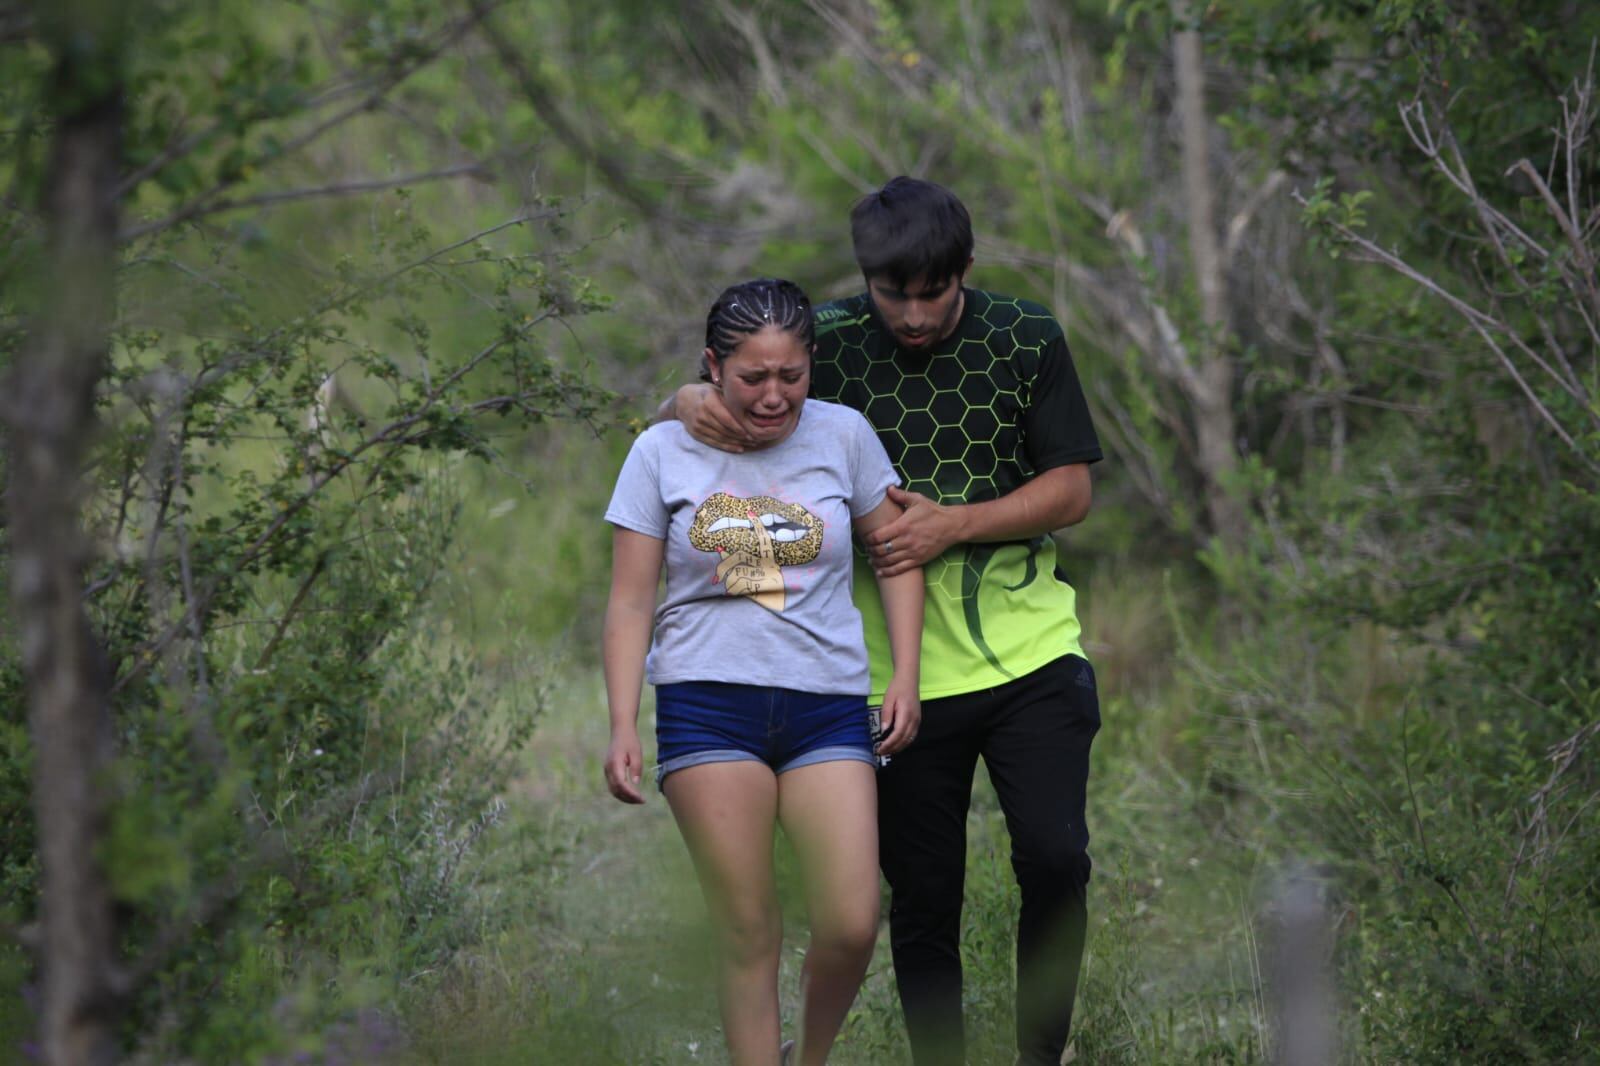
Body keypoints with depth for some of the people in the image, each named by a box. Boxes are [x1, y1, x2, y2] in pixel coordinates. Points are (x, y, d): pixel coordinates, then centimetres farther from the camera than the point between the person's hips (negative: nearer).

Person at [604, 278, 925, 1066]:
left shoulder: (843, 436, 6)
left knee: (851, 928, -8)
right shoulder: (664, 452, 4)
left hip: (827, 705, 1)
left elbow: (896, 553, 15)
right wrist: (622, 726, -4)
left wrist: (905, 677, 6)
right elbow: (630, 602, 4)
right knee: (747, 934, -4)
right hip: (709, 705, -1)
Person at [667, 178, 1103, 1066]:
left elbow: (1071, 490, -1)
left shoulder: (1026, 342, -1)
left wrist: (952, 525, -14)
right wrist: (691, 403, -19)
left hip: (1030, 654, 0)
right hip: (902, 674, 0)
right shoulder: (828, 345, -1)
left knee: (1055, 861, -9)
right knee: (923, 898, 4)